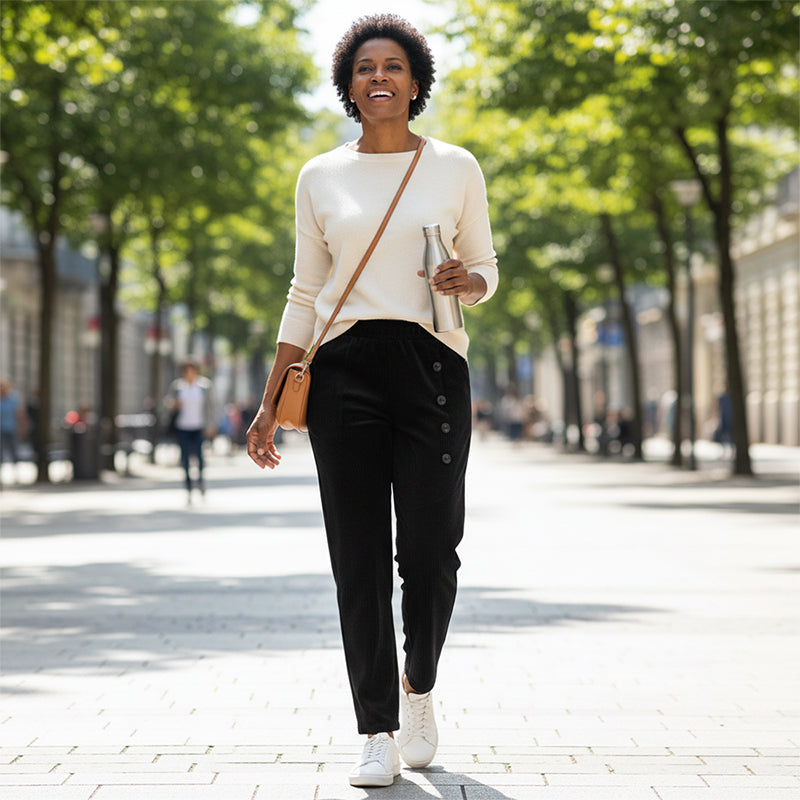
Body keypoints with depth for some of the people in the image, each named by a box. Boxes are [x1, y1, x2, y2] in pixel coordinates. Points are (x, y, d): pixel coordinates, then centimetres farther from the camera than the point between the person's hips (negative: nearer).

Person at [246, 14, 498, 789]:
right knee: (359, 557, -2)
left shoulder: (456, 168, 8)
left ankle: (419, 688, 22)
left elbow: (485, 270, 16)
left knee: (429, 550, -6)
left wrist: (467, 280, -10)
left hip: (431, 365, -1)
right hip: (344, 370, 1)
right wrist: (271, 403, 8)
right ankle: (377, 732, 6)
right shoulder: (320, 177, 10)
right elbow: (305, 296, 12)